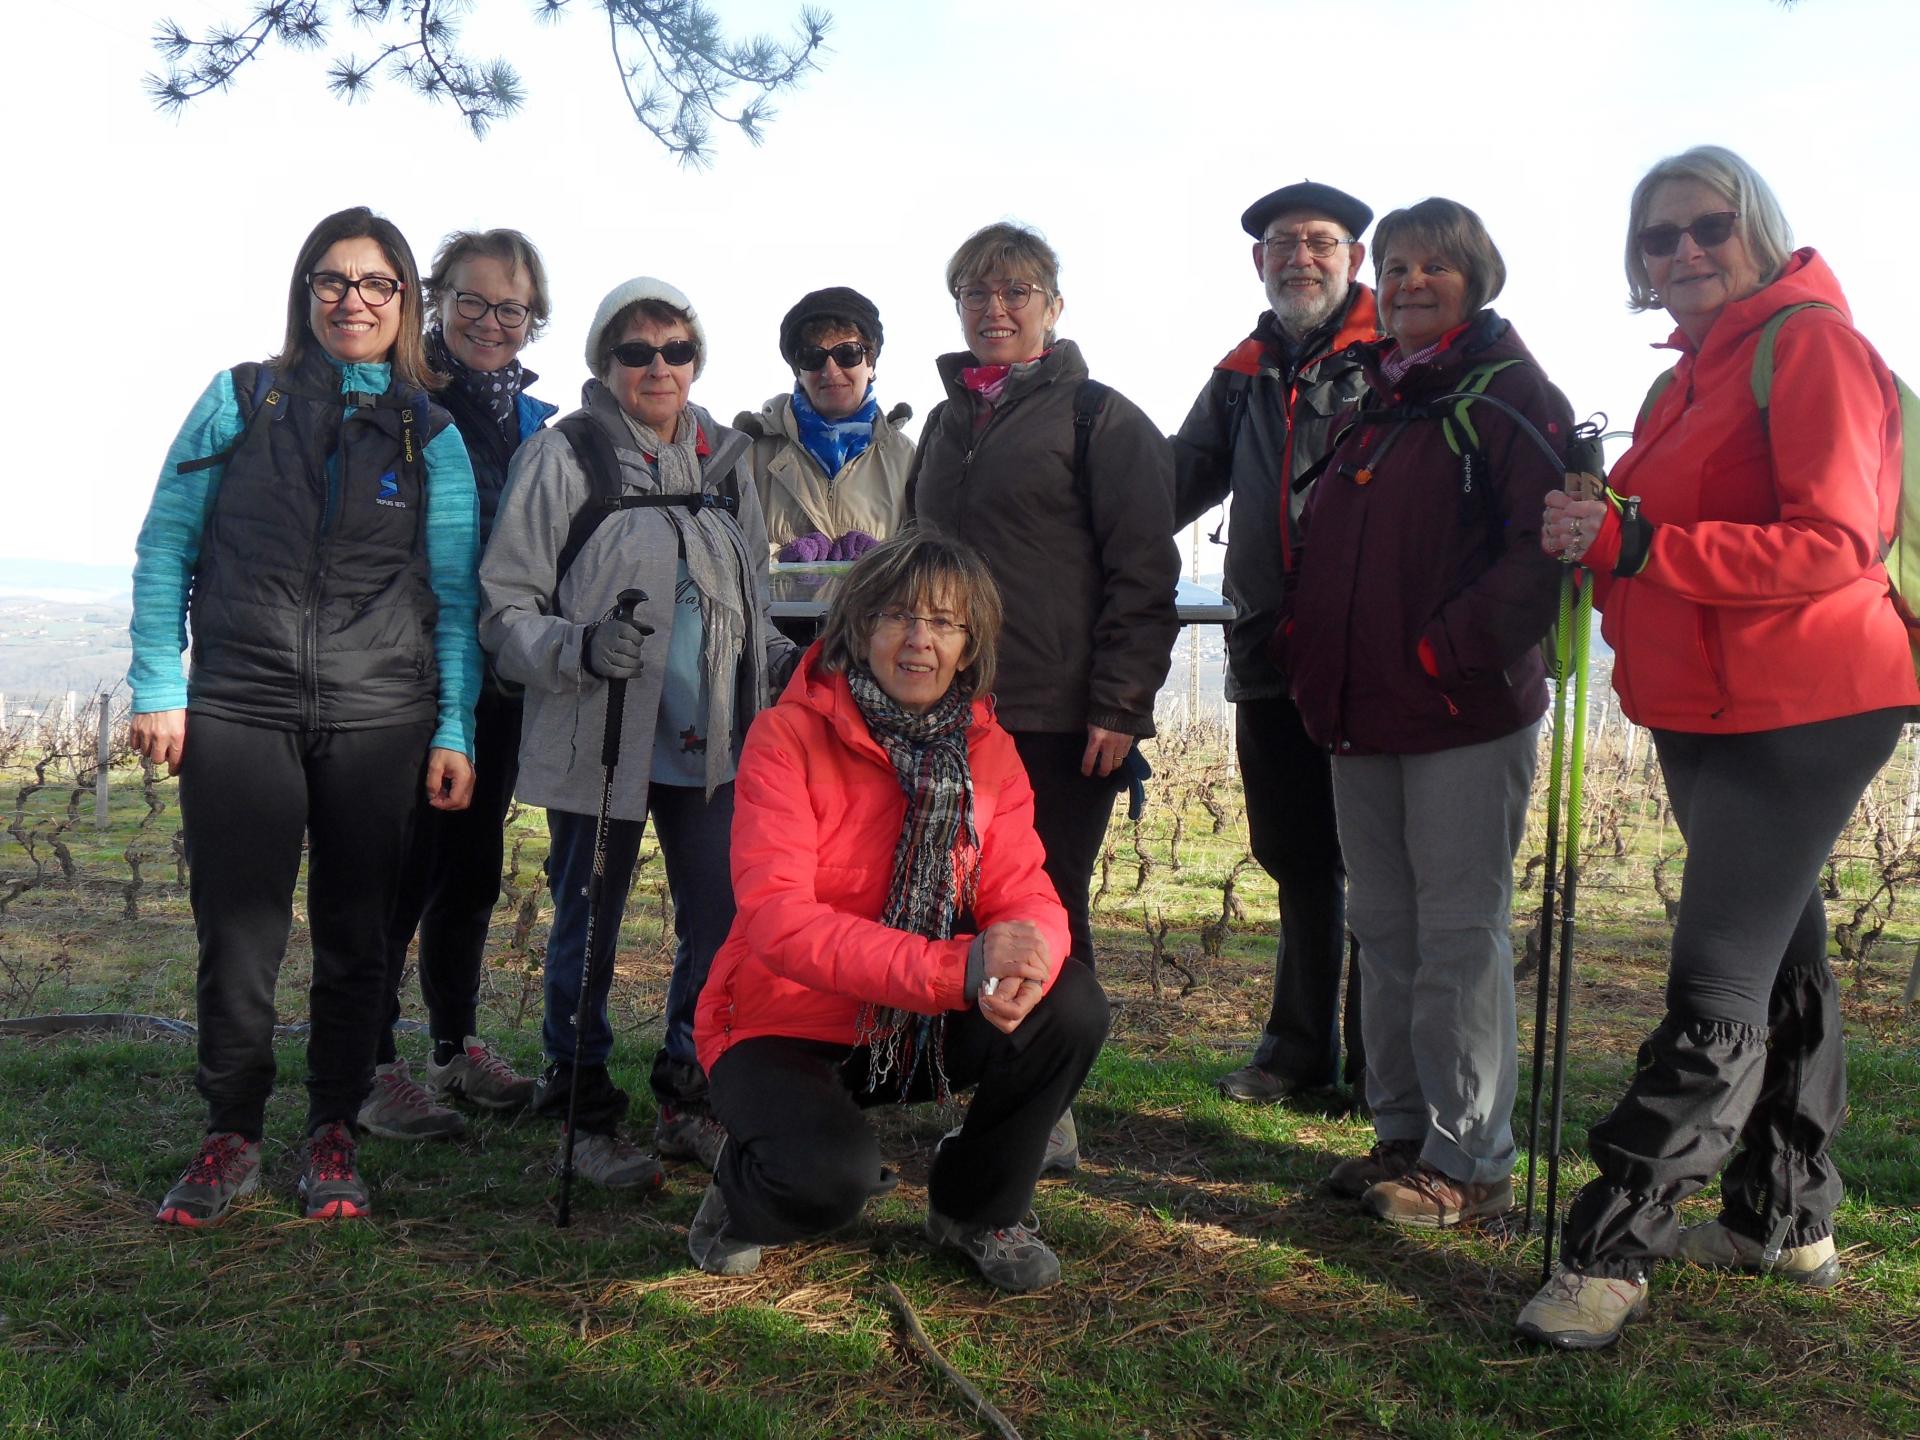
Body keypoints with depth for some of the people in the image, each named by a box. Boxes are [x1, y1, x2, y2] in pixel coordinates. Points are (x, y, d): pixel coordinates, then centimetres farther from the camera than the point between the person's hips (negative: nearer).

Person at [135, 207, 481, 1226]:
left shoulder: (431, 436, 7)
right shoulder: (240, 399, 7)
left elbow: (454, 596, 6)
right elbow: (164, 546, 6)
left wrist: (455, 731, 0)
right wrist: (158, 687, -2)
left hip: (378, 720, 1)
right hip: (238, 710, 0)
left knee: (354, 938, 7)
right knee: (236, 937, 2)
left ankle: (333, 1133, 22)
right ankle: (231, 1138, 19)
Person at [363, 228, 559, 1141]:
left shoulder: (534, 424, 13)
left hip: (497, 680, 6)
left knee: (472, 864, 13)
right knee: (403, 866, -4)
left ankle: (457, 1047, 26)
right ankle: (370, 1068, 7)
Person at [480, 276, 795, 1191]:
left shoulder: (725, 460, 11)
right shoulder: (560, 458, -5)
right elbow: (503, 611, -6)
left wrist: (788, 663, 4)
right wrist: (579, 647, -24)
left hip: (712, 744, 5)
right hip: (596, 742, -4)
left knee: (722, 924, 6)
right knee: (589, 933, 7)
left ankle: (690, 1101, 26)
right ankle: (585, 1113, 25)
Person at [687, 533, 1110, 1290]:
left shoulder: (986, 747, -2)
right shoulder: (789, 735, -17)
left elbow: (1024, 893, -9)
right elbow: (779, 918, -28)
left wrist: (1025, 965, -36)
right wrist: (958, 967, -39)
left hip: (922, 1029, 5)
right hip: (785, 1028, -4)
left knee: (1072, 1003, -21)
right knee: (830, 1174, -34)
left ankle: (978, 1207, 6)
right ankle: (744, 1194, 7)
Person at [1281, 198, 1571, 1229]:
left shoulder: (1509, 393, -5)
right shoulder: (1369, 399, 18)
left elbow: (1544, 544, -16)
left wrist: (1448, 647, -21)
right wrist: (1308, 644, 11)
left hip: (1464, 714, -8)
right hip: (1361, 714, 8)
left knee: (1458, 933, -2)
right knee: (1383, 929, 13)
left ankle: (1469, 1163, 9)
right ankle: (1403, 1134, 25)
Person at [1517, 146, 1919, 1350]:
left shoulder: (1813, 344, -11)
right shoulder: (1691, 378, 16)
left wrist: (1636, 548, -26)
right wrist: (1595, 542, 4)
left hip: (1803, 711, -10)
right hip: (1708, 709, 10)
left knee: (1717, 990, -9)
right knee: (1778, 958, 18)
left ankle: (1608, 1251, -5)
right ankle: (1788, 1221, 31)